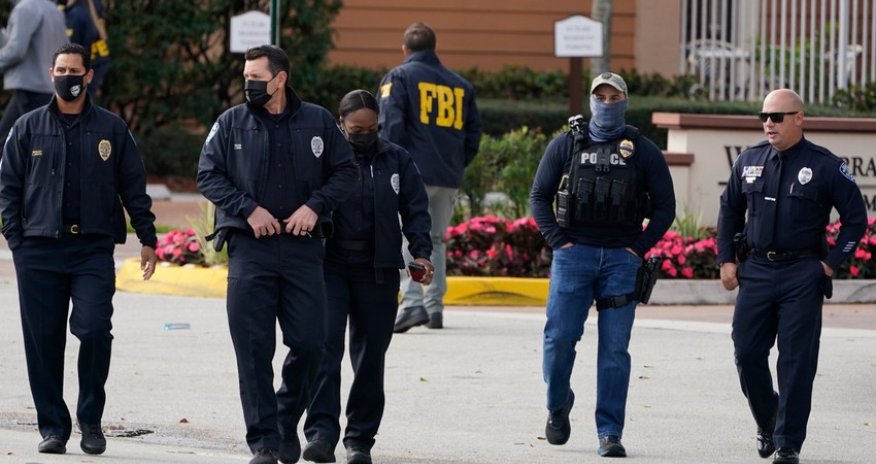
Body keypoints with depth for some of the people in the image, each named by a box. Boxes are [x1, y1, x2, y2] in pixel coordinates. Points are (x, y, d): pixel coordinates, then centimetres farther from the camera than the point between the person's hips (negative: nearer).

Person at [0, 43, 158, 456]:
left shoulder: (111, 129, 9)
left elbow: (134, 188, 12)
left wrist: (147, 238, 6)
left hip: (93, 250, -1)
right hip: (39, 251, 1)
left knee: (94, 329, -16)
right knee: (43, 341, 1)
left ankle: (90, 418, 1)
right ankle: (53, 427, 11)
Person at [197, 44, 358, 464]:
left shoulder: (318, 122, 6)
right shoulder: (231, 124, 5)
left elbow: (346, 172, 9)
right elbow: (208, 176, 3)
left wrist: (315, 206, -6)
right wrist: (248, 209, -9)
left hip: (303, 245, 1)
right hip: (249, 246, -1)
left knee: (309, 342, -1)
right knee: (253, 348, -5)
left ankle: (287, 423, 22)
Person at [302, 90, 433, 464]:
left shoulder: (396, 160, 9)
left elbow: (415, 211, 10)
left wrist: (421, 253, -5)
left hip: (377, 271, 2)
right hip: (328, 267, -2)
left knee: (371, 356, 6)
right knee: (325, 347, -14)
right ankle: (322, 432, -16)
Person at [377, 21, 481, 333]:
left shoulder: (399, 77, 0)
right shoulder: (460, 85, 16)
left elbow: (391, 124, -10)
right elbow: (473, 132, 16)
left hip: (413, 172, -5)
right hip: (449, 178, 5)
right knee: (436, 240, 16)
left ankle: (412, 301, -24)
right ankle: (434, 306, 14)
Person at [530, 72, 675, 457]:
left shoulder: (643, 151, 6)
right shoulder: (566, 145, 7)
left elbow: (665, 206, 8)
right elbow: (539, 196, 8)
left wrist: (639, 248, -1)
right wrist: (558, 240, -3)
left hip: (622, 258, 0)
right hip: (573, 253, 0)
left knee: (615, 349, -2)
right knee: (560, 336, -4)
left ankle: (610, 433, 0)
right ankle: (558, 406, 21)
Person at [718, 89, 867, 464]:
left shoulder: (825, 165, -4)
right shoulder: (749, 161, 7)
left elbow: (856, 217, 1)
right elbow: (730, 209, 19)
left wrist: (831, 263, -5)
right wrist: (726, 260, 11)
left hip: (801, 278, -4)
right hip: (755, 271, 4)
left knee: (796, 362, -3)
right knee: (747, 354, 4)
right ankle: (767, 424, 26)